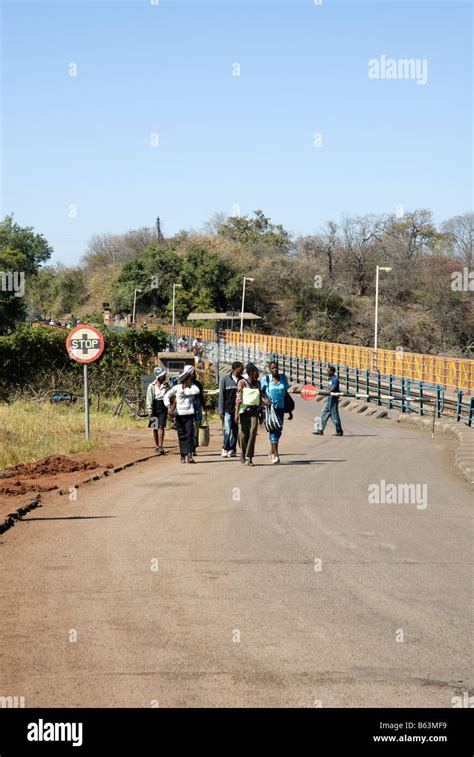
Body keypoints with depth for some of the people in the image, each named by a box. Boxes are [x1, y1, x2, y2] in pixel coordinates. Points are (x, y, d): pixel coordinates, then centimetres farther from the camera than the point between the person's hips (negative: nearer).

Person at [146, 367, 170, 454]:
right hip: (155, 407, 0)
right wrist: (150, 411, -7)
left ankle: (160, 447, -17)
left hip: (163, 407, 0)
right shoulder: (151, 386, -1)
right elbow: (149, 399, -2)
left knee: (161, 426, -12)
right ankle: (156, 446, 23)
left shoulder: (166, 385, 4)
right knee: (155, 428, 10)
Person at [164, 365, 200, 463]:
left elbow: (196, 391, -20)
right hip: (179, 415, 0)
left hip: (189, 414, 0)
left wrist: (184, 391, -12)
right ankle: (183, 455, 13)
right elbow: (167, 396, 6)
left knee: (190, 434, -10)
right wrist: (169, 407, -9)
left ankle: (189, 455, -14)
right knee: (181, 436, 5)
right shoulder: (176, 387, 2)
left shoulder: (192, 386, 2)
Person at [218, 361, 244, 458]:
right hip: (228, 409, -3)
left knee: (235, 431, 5)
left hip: (238, 409, 3)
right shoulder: (225, 379, 0)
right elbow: (221, 395, 0)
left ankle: (232, 449, 12)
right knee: (227, 429, -12)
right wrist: (221, 410, -5)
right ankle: (225, 449, -1)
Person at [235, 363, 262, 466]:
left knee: (253, 432, -12)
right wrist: (236, 413, -15)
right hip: (244, 410, -3)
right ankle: (243, 453, 25)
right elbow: (238, 398, -8)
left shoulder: (257, 383, 14)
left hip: (254, 411, 3)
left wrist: (260, 413, 18)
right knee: (243, 434, 0)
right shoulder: (242, 382, -1)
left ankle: (249, 457, -11)